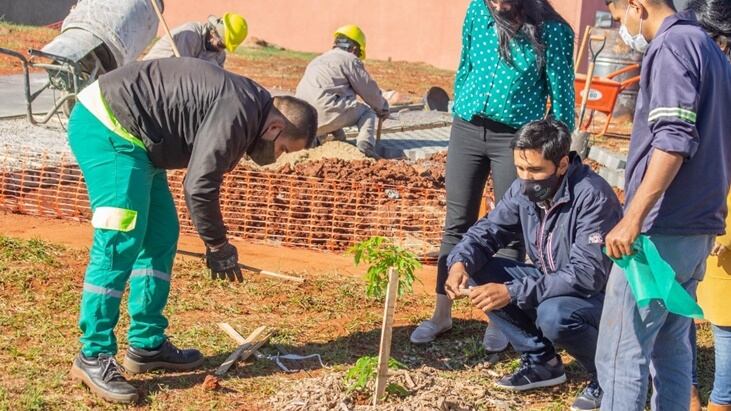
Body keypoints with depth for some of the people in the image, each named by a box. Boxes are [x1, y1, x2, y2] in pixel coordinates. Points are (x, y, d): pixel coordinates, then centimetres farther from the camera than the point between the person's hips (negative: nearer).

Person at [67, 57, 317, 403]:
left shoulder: (247, 104, 12)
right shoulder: (237, 114, -20)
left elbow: (203, 177, 20)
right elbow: (199, 187, -23)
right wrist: (218, 247, -10)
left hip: (127, 133, 11)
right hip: (106, 127, -11)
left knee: (160, 237, 10)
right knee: (121, 241, -14)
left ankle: (148, 345, 16)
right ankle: (93, 356, -7)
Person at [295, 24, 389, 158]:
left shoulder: (318, 61, 31)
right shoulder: (350, 59, 6)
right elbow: (369, 90, 9)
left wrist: (339, 135, 43)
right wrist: (383, 108, 30)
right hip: (325, 111, -7)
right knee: (367, 112, 13)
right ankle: (365, 146, -12)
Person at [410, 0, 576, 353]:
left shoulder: (551, 30, -11)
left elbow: (561, 92, -4)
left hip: (515, 138, -3)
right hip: (467, 129, 4)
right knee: (457, 224, 8)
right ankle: (442, 314, 17)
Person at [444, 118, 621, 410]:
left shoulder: (592, 197, -28)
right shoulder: (524, 189, -6)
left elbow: (587, 276, -33)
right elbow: (487, 230, 2)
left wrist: (513, 292, -36)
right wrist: (460, 262, -21)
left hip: (602, 294, -7)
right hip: (549, 285, 7)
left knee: (554, 316, -37)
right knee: (479, 273, -9)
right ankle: (541, 361, 3)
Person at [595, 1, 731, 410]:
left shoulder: (672, 46, -11)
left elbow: (674, 141, -22)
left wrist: (633, 218, -23)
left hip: (662, 231, -10)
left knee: (621, 353, -6)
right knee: (672, 347, 15)